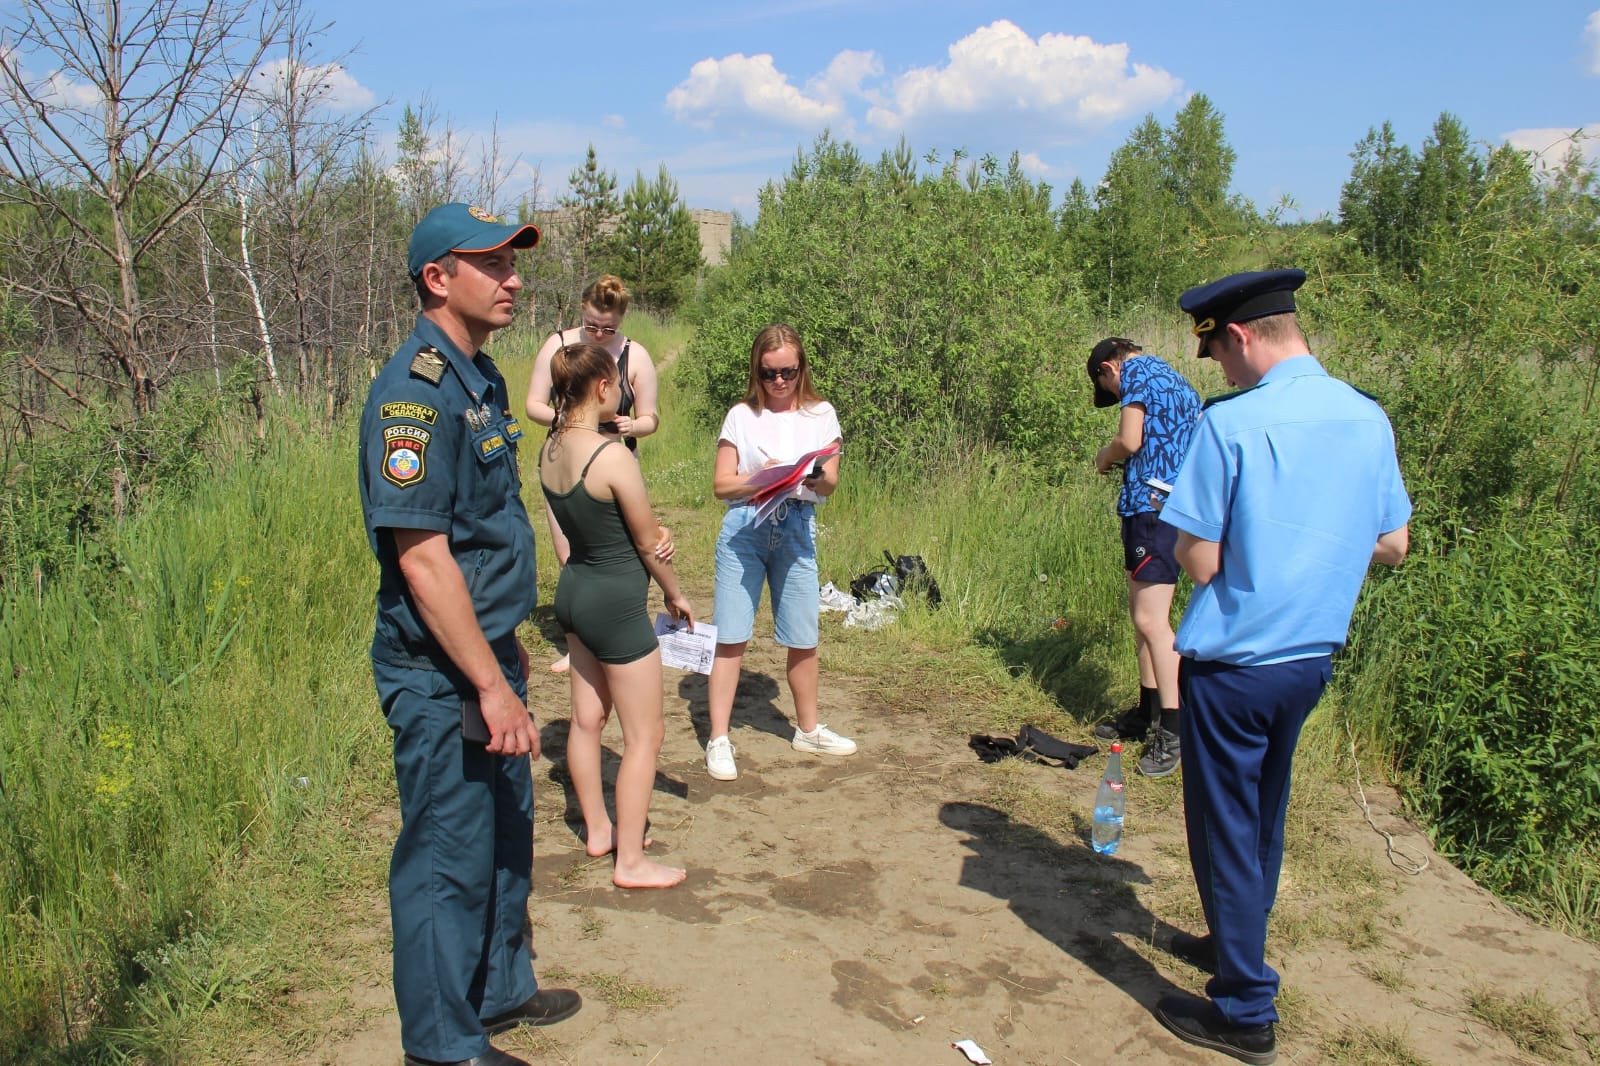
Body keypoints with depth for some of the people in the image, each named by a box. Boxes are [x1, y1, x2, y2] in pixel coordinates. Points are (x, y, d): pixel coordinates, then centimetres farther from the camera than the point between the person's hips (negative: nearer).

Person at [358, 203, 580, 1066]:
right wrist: (492, 685, -23)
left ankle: (500, 991, 41)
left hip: (487, 655, 9)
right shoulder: (414, 391, -20)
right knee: (448, 858, 6)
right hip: (440, 676, -9)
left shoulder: (480, 378, 10)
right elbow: (421, 557, -24)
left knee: (506, 835, 21)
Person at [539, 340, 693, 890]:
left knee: (587, 718, 20)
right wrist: (675, 595, 3)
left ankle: (597, 830, 36)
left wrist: (653, 536, -8)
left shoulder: (550, 449, 1)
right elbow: (649, 543, -13)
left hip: (574, 589, 9)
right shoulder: (612, 456, -24)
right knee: (645, 734, 5)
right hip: (615, 602, -9)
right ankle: (631, 862, 13)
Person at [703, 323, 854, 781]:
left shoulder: (821, 415, 6)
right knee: (731, 636, -2)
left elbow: (830, 484, 3)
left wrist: (818, 478, -20)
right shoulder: (741, 415, 3)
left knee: (803, 639, 8)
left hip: (797, 529, 1)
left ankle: (808, 730, 28)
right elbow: (721, 484, 0)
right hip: (744, 528, -1)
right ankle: (718, 739, 6)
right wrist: (761, 478, -18)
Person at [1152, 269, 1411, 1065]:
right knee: (1264, 814, 23)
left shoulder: (1231, 423, -19)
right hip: (1312, 657, 7)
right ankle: (1235, 945, 42)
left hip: (1233, 662, -7)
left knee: (1226, 826, 6)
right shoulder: (1369, 418, 0)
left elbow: (1200, 562, -18)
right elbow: (1393, 546, 8)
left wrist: (1179, 526, 1)